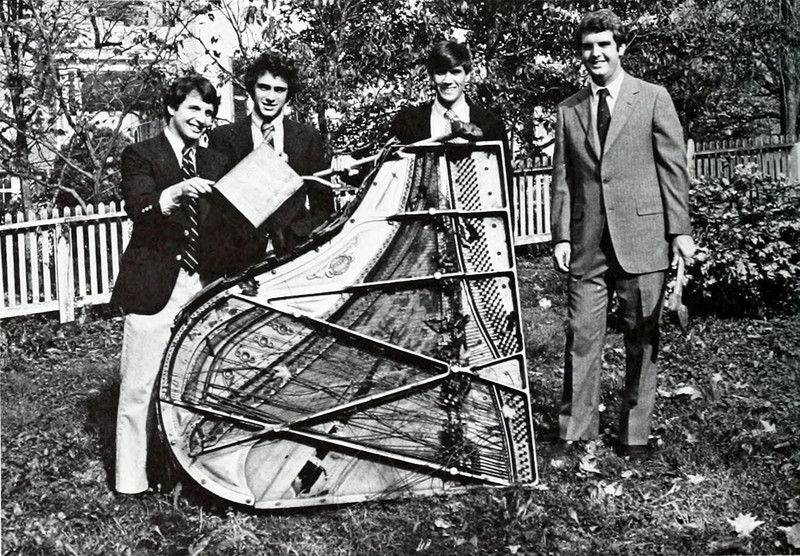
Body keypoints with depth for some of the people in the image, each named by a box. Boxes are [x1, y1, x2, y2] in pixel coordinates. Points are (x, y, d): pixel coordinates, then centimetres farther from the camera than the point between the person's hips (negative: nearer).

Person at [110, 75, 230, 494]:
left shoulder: (215, 164, 17)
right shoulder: (141, 156, 2)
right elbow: (138, 208, -16)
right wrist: (177, 192, -33)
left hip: (202, 286, 4)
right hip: (153, 288, -4)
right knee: (140, 385, -1)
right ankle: (131, 480, 10)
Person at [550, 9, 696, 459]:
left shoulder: (654, 98, 4)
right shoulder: (569, 110, 12)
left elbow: (674, 166, 1)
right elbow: (563, 179, 11)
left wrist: (680, 229, -6)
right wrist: (561, 236, 2)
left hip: (642, 237, -2)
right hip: (589, 241, 2)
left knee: (642, 338, 4)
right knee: (582, 336, 1)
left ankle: (635, 433, 15)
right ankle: (575, 429, 11)